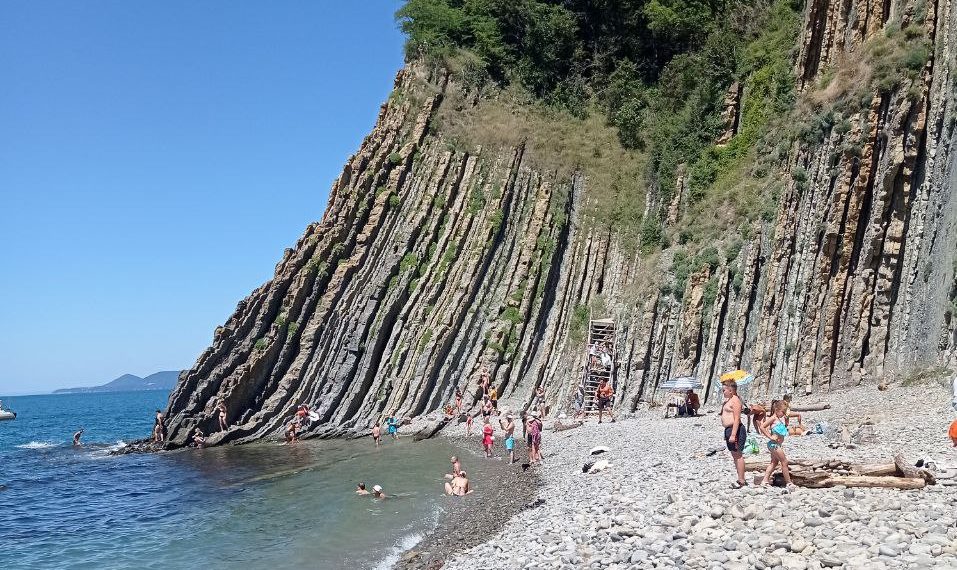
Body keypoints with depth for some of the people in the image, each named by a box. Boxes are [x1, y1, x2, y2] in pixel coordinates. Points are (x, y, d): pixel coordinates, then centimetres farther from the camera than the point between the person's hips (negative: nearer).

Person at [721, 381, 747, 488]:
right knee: (735, 455, 14)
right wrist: (728, 433, 23)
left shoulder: (735, 400, -13)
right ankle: (740, 479, 20)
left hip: (736, 430, -11)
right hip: (728, 430, 11)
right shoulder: (728, 400, 17)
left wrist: (733, 434, -24)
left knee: (738, 455, -6)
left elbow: (737, 419, -19)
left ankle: (741, 481, -2)